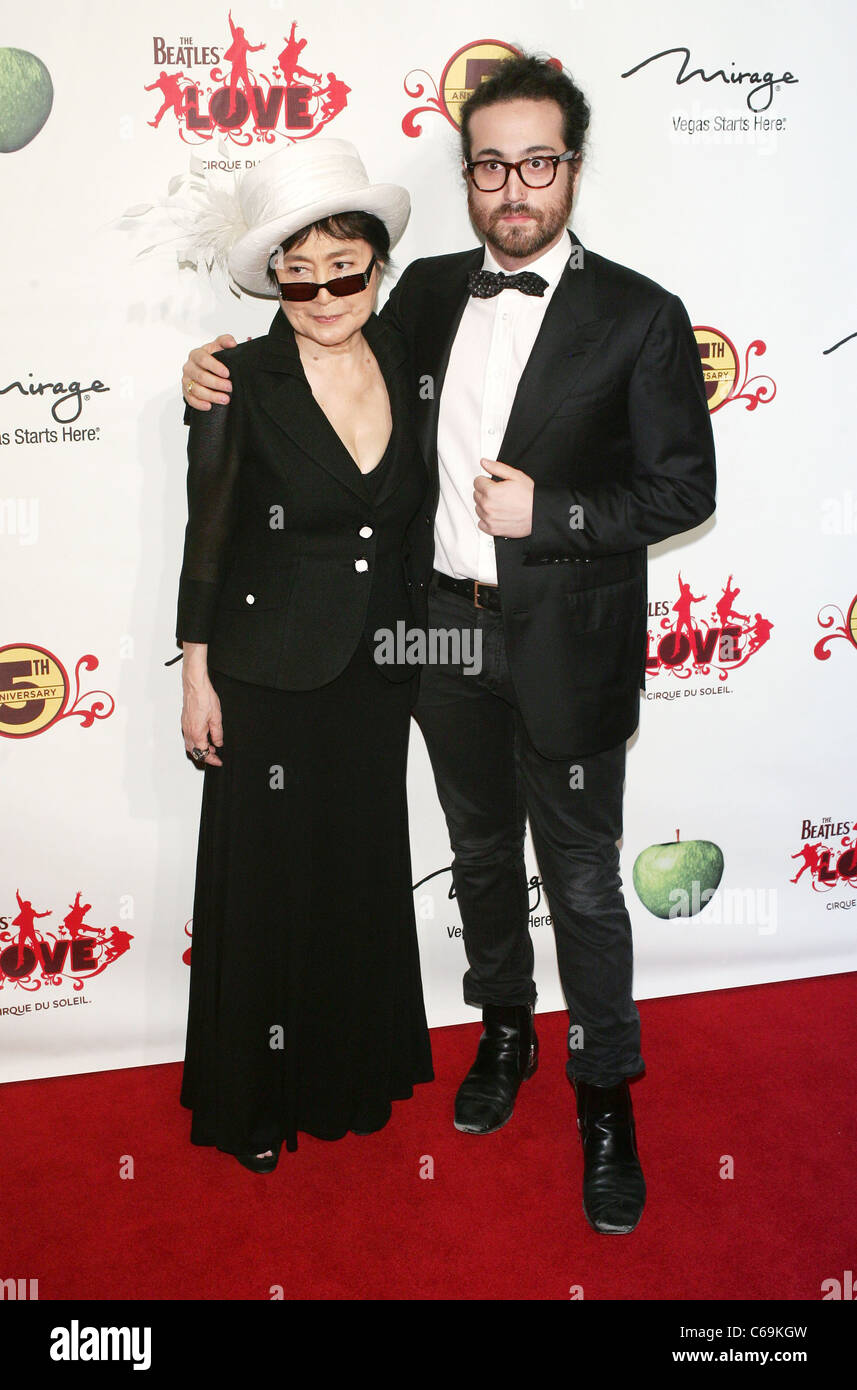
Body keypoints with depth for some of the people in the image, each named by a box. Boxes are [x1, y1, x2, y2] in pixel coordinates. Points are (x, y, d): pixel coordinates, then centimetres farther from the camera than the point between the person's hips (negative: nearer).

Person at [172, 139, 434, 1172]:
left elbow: (413, 524, 8)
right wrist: (196, 678, -6)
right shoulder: (241, 384, -12)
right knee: (264, 882, 9)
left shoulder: (404, 363, -1)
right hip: (270, 679, -4)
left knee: (367, 873, 17)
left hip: (378, 672, 4)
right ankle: (256, 1097, 32)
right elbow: (207, 536, -8)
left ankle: (358, 1067, 41)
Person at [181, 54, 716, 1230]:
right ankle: (505, 1031, 44)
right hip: (446, 627, 4)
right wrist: (231, 378, 0)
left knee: (584, 884, 7)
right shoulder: (425, 293, 5)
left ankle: (606, 1098, 28)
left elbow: (686, 486, -7)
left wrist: (546, 512, -19)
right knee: (481, 855, 20)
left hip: (567, 647, -4)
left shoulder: (639, 317, -8)